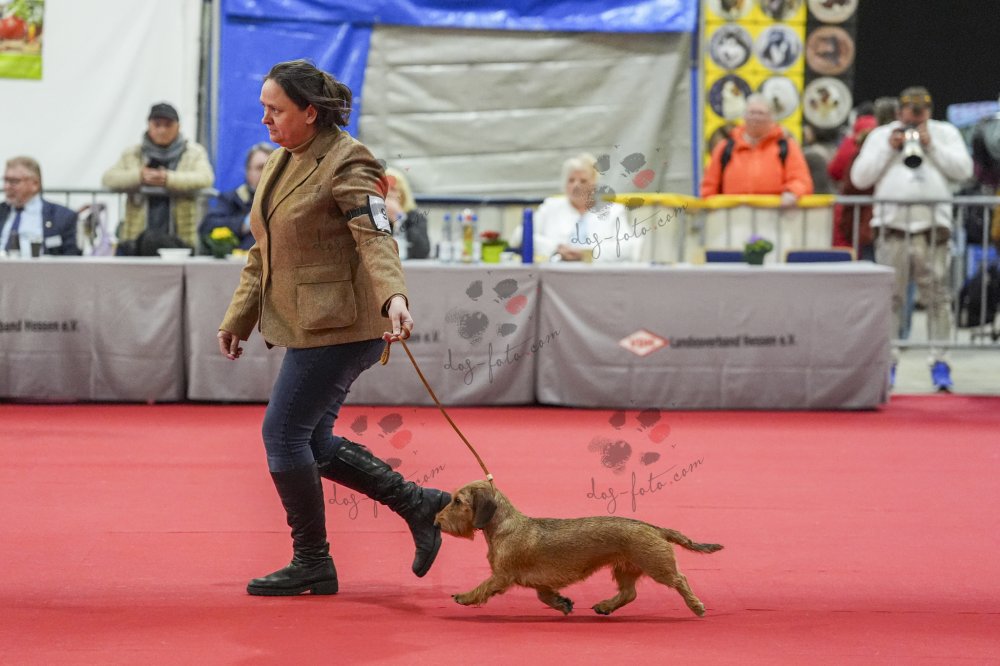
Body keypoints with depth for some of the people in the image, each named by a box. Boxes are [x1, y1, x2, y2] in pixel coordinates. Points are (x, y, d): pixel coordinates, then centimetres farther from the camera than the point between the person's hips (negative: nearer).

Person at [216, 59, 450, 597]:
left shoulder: (346, 164, -14)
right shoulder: (280, 163, 14)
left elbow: (375, 237, -26)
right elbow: (262, 254, 21)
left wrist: (393, 296, -43)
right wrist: (237, 319, 20)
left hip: (337, 327, -10)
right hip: (304, 326, 10)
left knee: (283, 433, -7)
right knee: (312, 441, 11)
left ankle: (312, 564, 6)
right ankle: (418, 504, 20)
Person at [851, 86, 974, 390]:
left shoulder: (946, 133, 14)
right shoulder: (881, 135, 15)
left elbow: (963, 169, 1)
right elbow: (860, 177, 6)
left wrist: (931, 145, -5)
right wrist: (889, 148, -2)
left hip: (934, 228, 0)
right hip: (891, 228, 0)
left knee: (937, 297, -3)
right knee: (890, 297, -1)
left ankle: (939, 362, -1)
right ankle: (887, 361, 4)